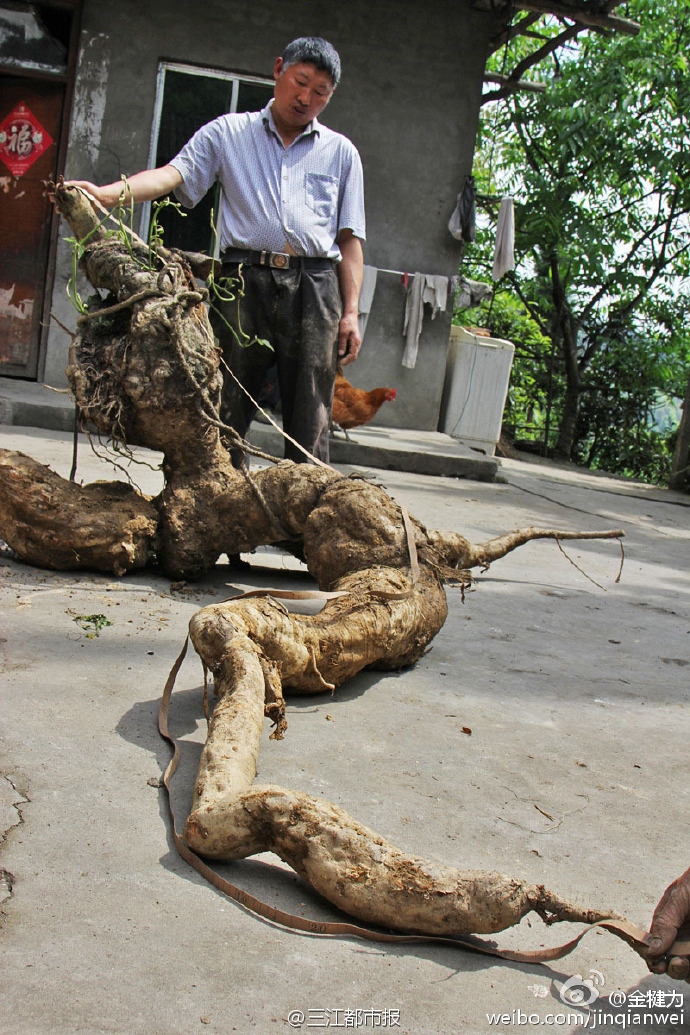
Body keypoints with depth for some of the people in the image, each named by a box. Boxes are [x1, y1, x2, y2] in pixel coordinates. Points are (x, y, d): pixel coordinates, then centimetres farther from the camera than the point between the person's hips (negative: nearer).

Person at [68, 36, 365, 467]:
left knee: (310, 418, -2)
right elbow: (174, 173, 1)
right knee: (227, 408, -3)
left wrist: (351, 312, 2)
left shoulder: (341, 151, 19)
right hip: (244, 282, -1)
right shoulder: (228, 133, 16)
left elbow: (350, 238, 13)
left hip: (315, 287, 1)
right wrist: (109, 193, -18)